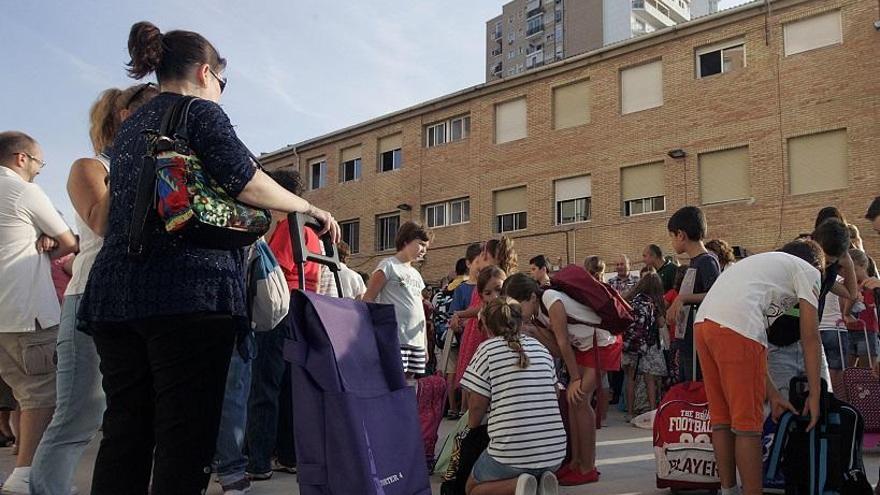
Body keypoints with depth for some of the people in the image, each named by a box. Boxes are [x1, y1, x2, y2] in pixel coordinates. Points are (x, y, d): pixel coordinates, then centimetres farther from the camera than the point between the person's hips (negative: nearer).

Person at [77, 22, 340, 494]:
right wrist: (309, 208, 4)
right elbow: (247, 184, -11)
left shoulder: (128, 128, 24)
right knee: (186, 436, -4)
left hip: (114, 292, 8)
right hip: (188, 292, -7)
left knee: (124, 430, 9)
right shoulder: (199, 112, 1)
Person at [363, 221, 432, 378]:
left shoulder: (416, 274, 22)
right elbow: (368, 299, -6)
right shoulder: (388, 265, -1)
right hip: (395, 340, -7)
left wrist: (425, 345, 19)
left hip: (417, 341, 8)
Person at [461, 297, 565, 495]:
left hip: (511, 453, -5)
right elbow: (552, 394, 17)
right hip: (555, 452, 5)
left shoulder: (488, 349, -3)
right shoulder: (540, 348, 11)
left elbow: (477, 405, -1)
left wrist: (471, 427, 20)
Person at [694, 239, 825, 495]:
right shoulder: (808, 271, 17)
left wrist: (772, 394, 29)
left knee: (721, 417, 14)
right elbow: (810, 338, 10)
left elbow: (754, 347, 31)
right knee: (747, 423, 0)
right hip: (736, 327, -8)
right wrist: (814, 395, 14)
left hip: (703, 321, 8)